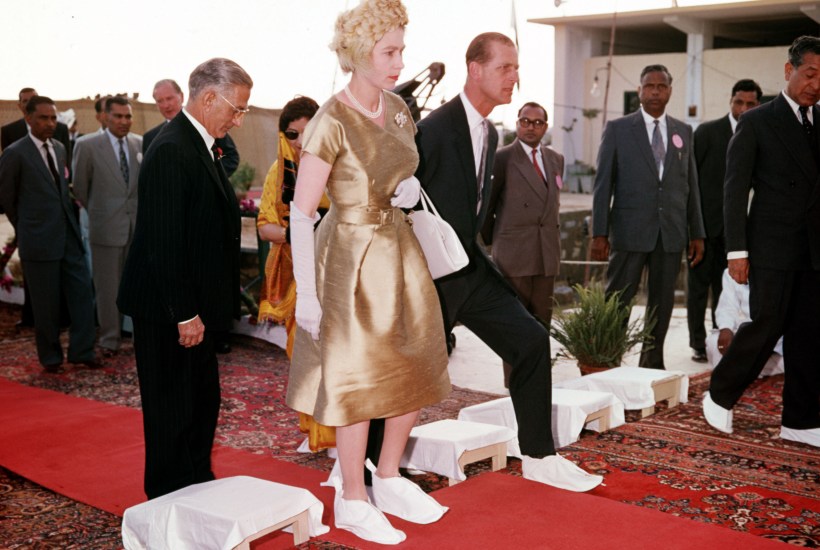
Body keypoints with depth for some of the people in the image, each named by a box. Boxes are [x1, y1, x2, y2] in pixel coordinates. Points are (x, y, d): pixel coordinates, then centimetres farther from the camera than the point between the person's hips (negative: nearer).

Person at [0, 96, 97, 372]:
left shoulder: (59, 148, 10)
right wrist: (27, 229, 8)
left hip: (69, 235, 6)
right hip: (39, 240, -6)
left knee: (82, 291, 3)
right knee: (46, 302, 5)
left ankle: (81, 350, 13)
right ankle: (51, 357, 20)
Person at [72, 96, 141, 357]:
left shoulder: (141, 144, 4)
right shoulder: (88, 146, -5)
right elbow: (80, 188, 3)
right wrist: (95, 214, 9)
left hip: (138, 226, 3)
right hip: (107, 227, -3)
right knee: (108, 286, 6)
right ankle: (110, 339, 17)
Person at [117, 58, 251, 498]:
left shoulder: (199, 146, 12)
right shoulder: (171, 151, -20)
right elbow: (164, 243, -24)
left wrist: (198, 309, 15)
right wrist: (185, 313, -22)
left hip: (193, 307, 10)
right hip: (168, 313, -10)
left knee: (203, 400, 19)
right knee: (173, 409, 3)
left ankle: (198, 488, 33)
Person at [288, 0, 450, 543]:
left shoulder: (398, 108, 3)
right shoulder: (331, 123, -18)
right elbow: (301, 212, -17)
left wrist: (411, 188, -5)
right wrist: (306, 292, -19)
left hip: (400, 251, 7)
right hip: (352, 258, -7)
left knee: (414, 373, 12)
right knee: (359, 379, 3)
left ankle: (390, 482, 30)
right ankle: (352, 500, 21)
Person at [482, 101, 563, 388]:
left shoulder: (556, 160, 13)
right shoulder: (502, 158, -4)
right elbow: (485, 203, 1)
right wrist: (491, 239, 5)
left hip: (547, 254, 5)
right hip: (513, 254, -5)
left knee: (541, 321, 7)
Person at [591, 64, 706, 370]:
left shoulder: (684, 132, 13)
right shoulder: (617, 129, 2)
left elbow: (691, 186, 13)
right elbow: (603, 184, -1)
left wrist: (697, 233, 9)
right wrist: (599, 233, -8)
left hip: (671, 233, 4)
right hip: (630, 230, -3)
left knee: (662, 304, 9)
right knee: (616, 302, -4)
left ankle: (652, 365, 20)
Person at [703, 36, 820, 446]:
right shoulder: (757, 122, -1)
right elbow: (736, 190, -5)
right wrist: (737, 251, -11)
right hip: (772, 248, -4)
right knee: (766, 326, -6)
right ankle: (719, 396, 17)